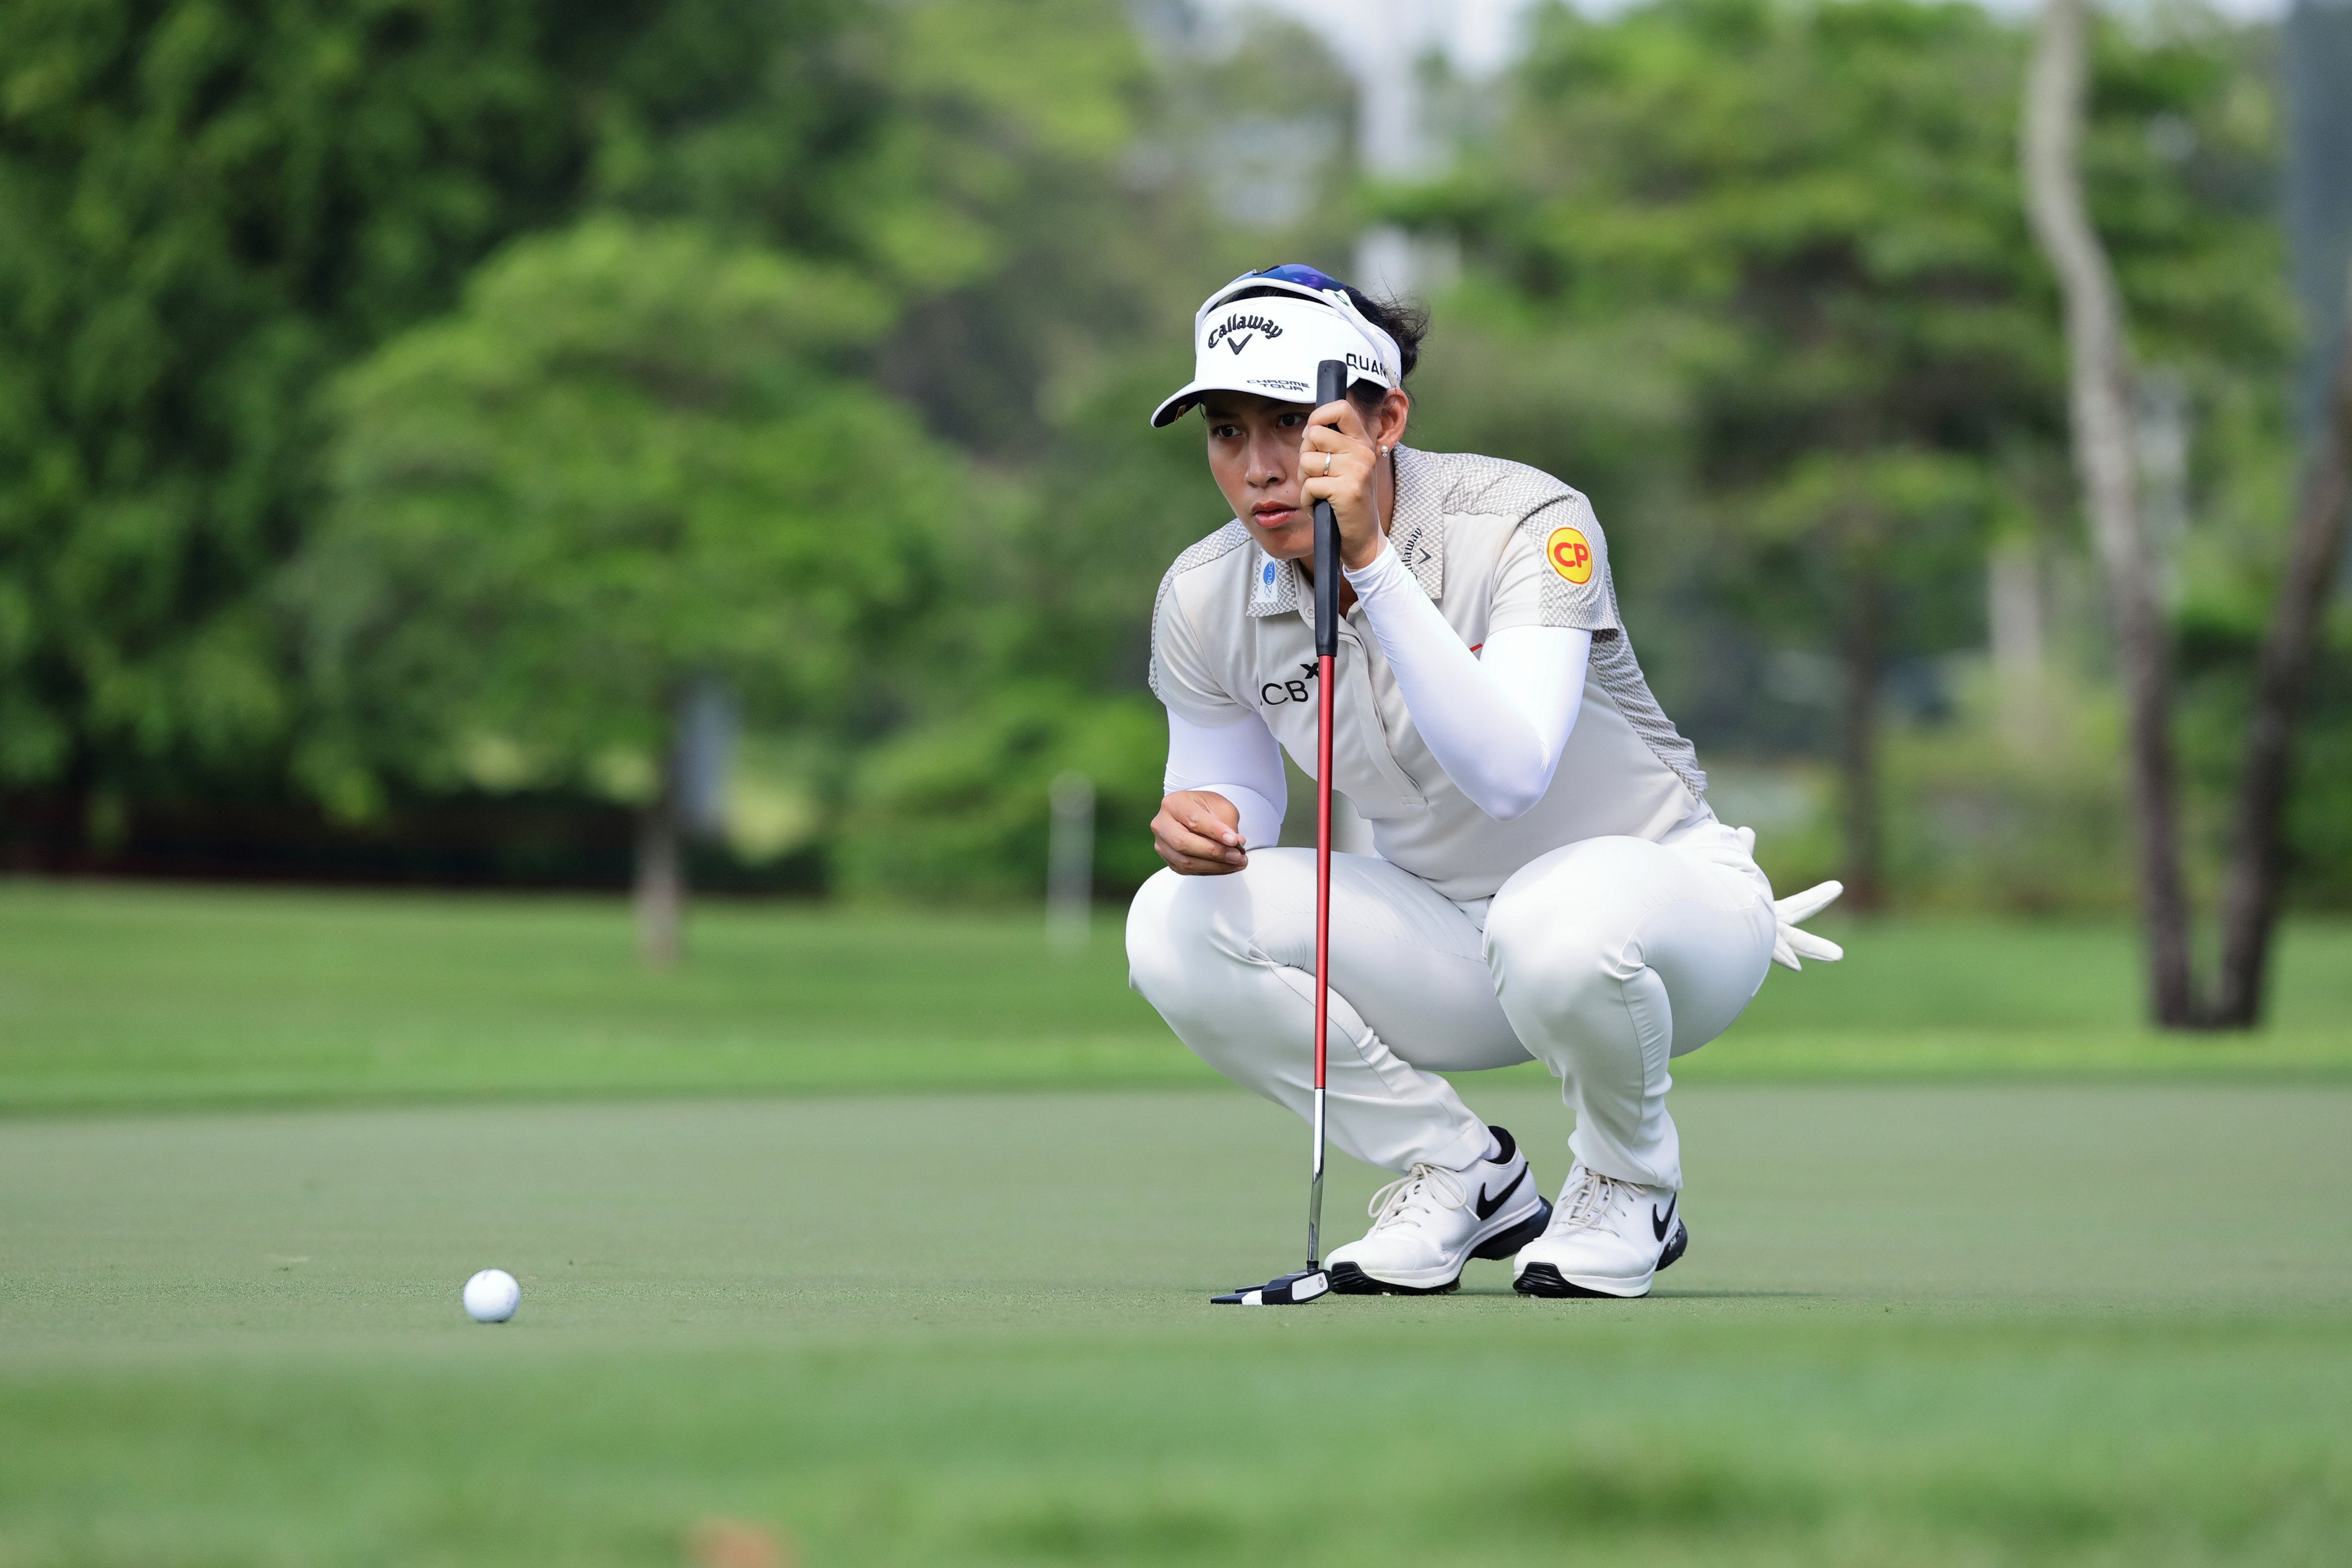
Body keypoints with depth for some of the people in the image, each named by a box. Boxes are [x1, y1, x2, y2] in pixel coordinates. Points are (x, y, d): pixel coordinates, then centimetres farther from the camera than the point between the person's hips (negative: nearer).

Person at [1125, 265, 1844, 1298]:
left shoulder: (1530, 525, -24)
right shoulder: (1204, 601, -10)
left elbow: (1509, 775, -39)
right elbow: (1236, 809, 4)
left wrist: (1371, 562, -43)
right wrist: (1202, 826, -21)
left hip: (1665, 890, -5)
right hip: (1442, 936, 5)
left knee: (1560, 919, -41)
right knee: (1175, 930, -19)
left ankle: (1630, 1191, -6)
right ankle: (1464, 1177, 1)